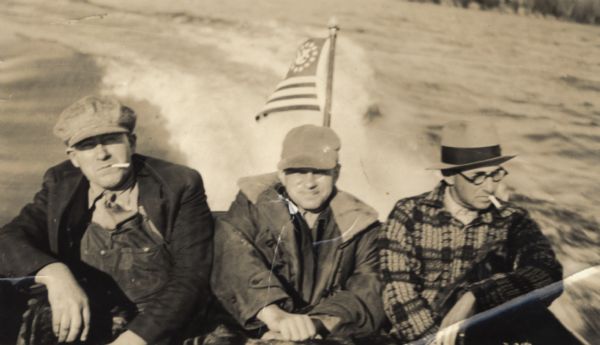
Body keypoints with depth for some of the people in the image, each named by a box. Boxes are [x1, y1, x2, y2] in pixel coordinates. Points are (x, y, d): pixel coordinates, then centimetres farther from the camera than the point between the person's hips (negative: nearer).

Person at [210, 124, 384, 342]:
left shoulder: (358, 223, 6)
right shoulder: (253, 204, 3)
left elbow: (367, 295, -6)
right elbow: (233, 262, -15)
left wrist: (314, 324, -23)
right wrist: (274, 316, -30)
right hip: (251, 334, 0)